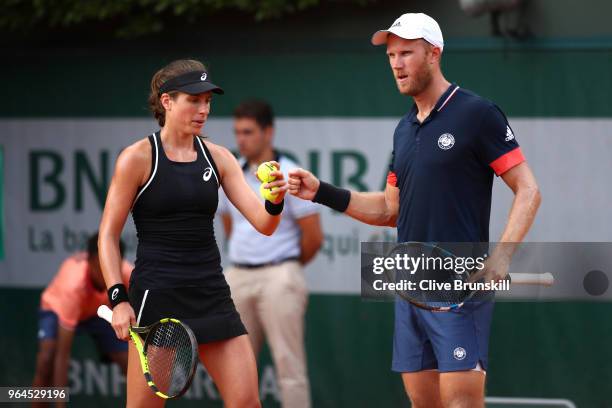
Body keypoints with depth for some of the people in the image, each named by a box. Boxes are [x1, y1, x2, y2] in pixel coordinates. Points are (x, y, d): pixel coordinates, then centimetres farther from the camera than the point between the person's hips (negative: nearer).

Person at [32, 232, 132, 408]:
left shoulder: (128, 275, -34)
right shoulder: (72, 286, -44)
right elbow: (62, 356, -43)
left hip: (101, 311, 4)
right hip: (57, 307, -3)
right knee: (46, 360, -29)